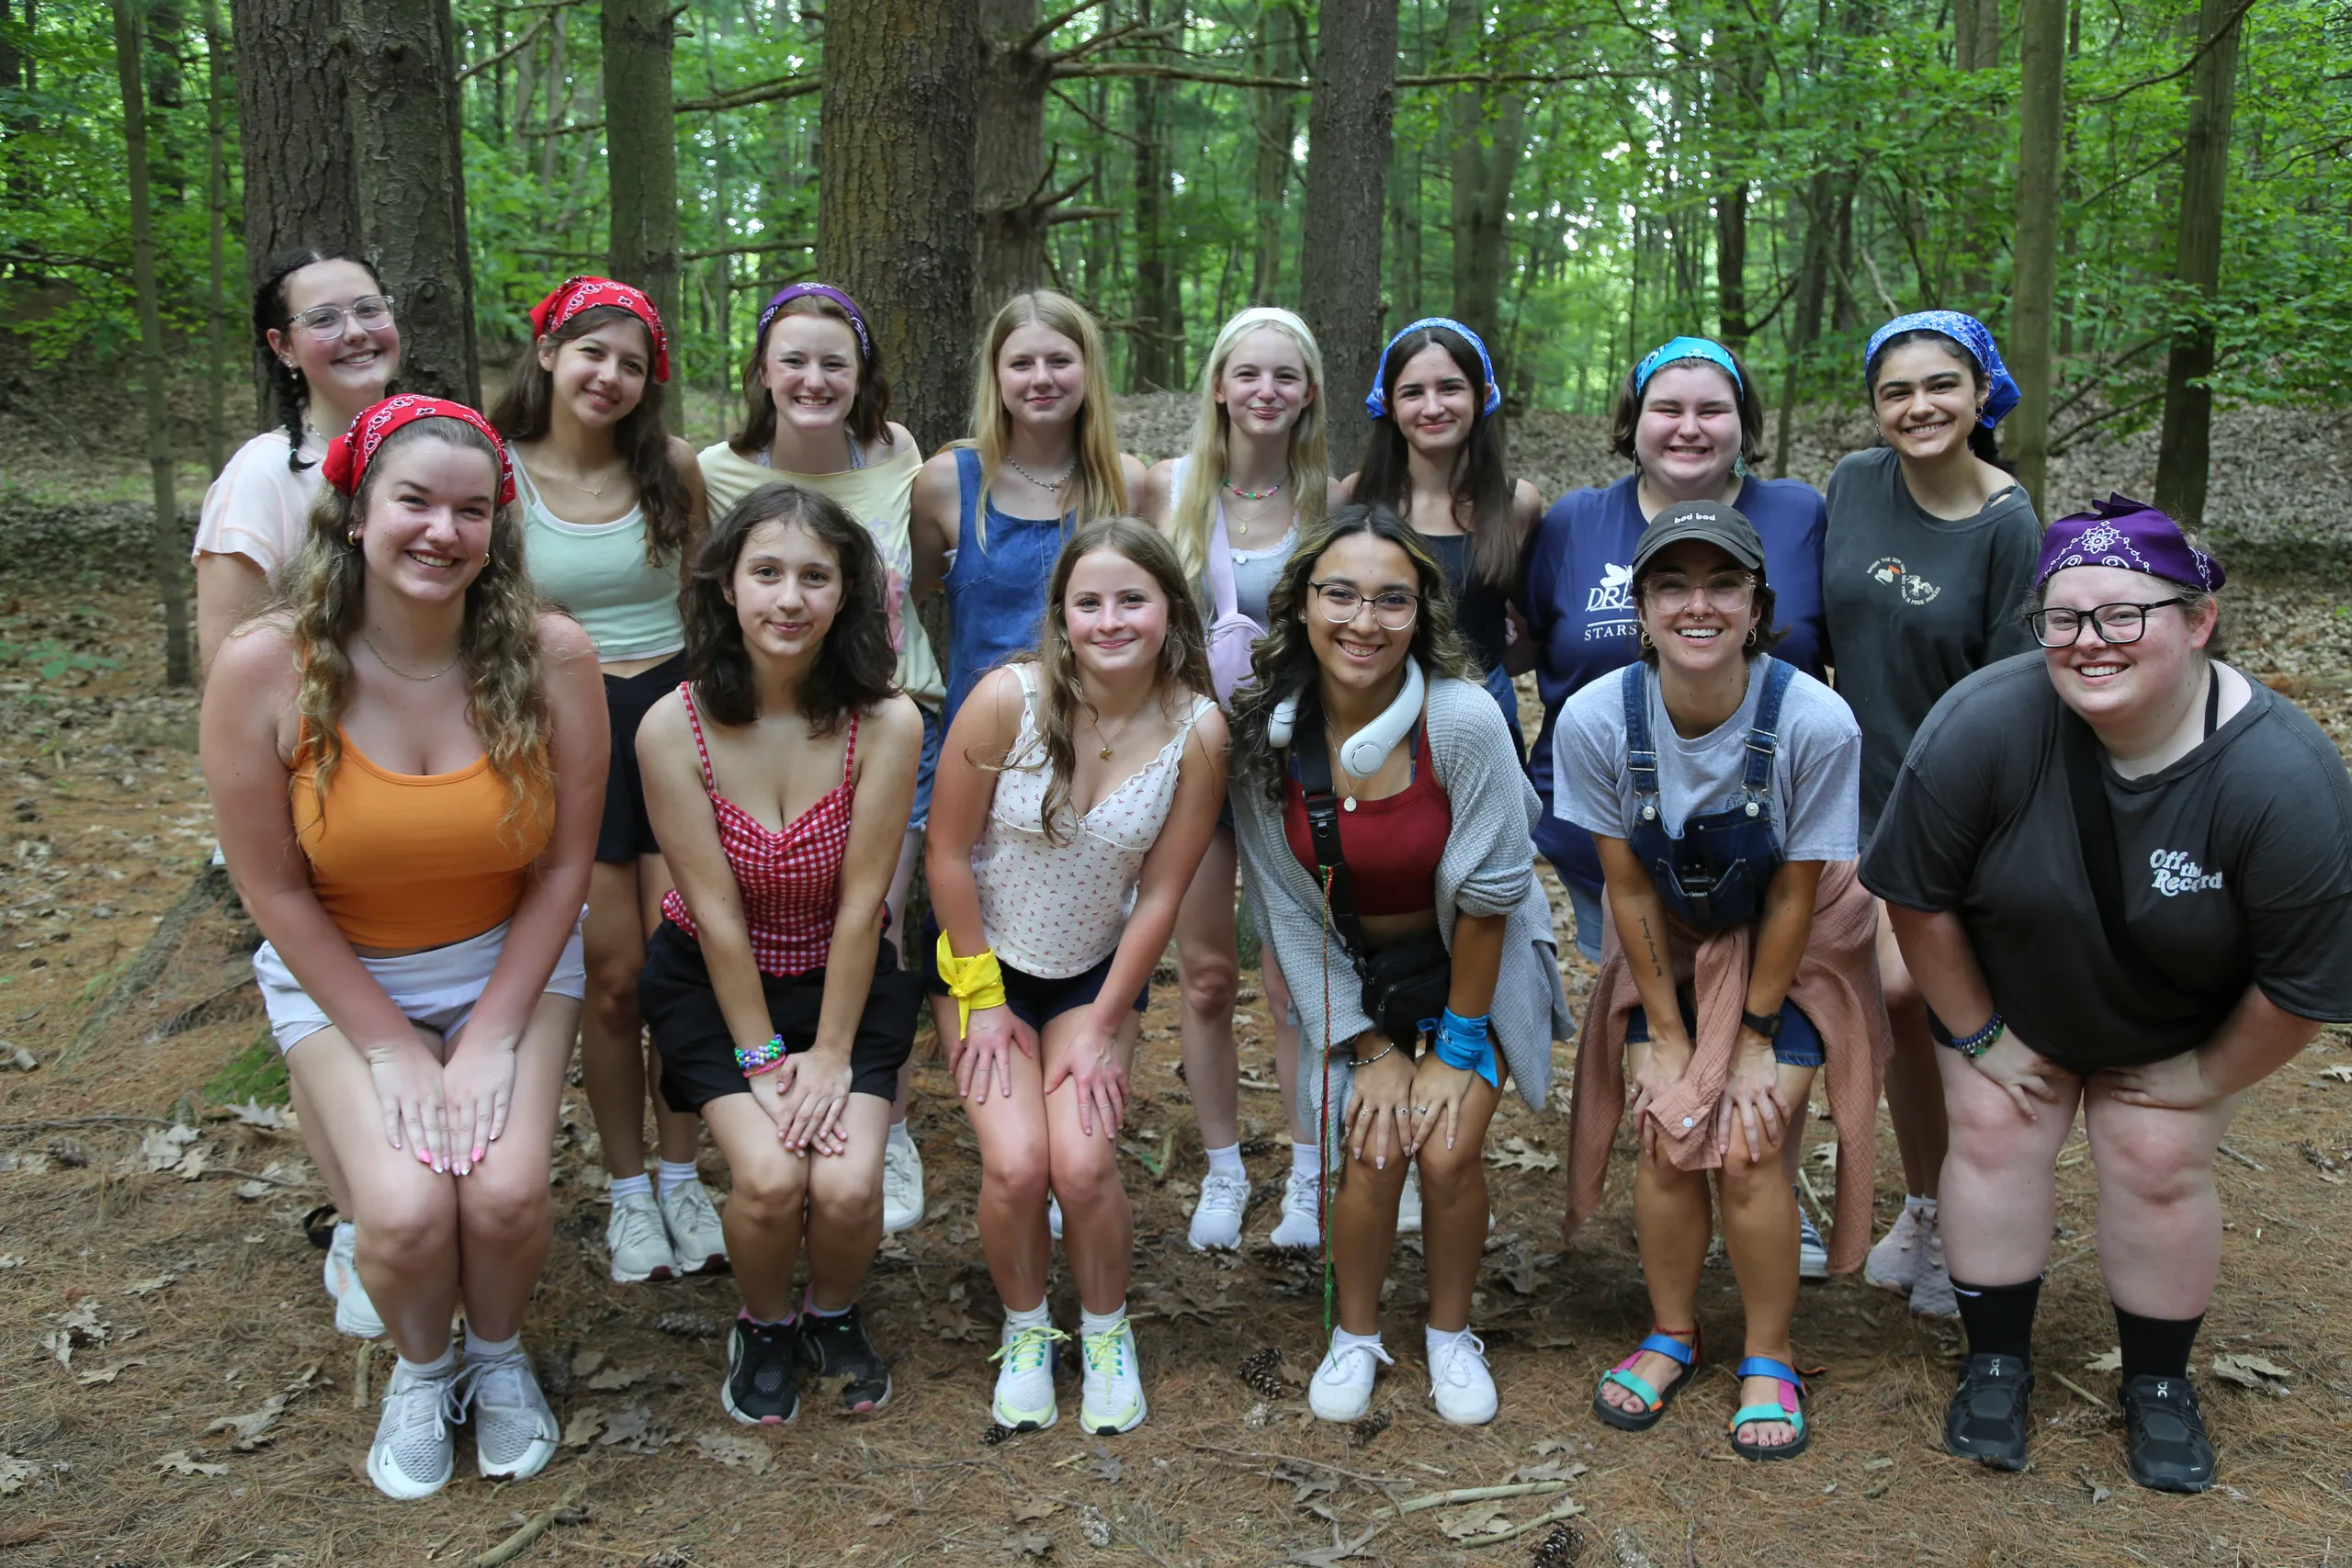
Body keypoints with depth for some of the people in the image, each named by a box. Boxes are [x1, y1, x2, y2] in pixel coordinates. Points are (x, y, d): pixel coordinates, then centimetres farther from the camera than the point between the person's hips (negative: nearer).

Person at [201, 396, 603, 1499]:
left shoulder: (549, 655, -16)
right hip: (339, 974, 0)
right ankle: (420, 1370, 17)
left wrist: (494, 1036, -11)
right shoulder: (265, 666, -17)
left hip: (512, 963, 1)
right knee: (405, 1211, -20)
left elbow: (564, 862, -7)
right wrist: (390, 1047, -10)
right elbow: (274, 889, -9)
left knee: (505, 1192, -20)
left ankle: (497, 1355, 17)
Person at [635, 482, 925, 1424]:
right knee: (769, 1177, -20)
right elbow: (717, 911, -14)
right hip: (713, 983, 0)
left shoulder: (885, 725, -18)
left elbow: (859, 906, -14)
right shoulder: (674, 728, -17)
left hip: (846, 981, 1)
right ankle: (764, 1327, 14)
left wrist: (830, 1055, -12)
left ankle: (834, 1316, 19)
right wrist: (760, 1057, -11)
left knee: (847, 1186, -17)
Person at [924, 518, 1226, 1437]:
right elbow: (948, 853, -12)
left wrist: (1105, 1028, -6)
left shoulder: (1196, 730, -17)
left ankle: (1106, 1334, 16)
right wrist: (980, 998, -7)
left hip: (1098, 971, 1)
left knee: (1083, 1164, -16)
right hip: (986, 960, -1)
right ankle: (1026, 1334, 15)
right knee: (1015, 1164, -16)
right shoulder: (1008, 698, -22)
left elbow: (1160, 895, -10)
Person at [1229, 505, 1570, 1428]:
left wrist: (1459, 1048, -11)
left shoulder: (1463, 719, -26)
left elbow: (1486, 897, -18)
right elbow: (1290, 910, -8)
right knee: (1374, 1152, -11)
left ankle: (1450, 1333, 17)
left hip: (1474, 966, -1)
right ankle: (1356, 1335, 16)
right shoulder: (1264, 731, -16)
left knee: (1449, 1151, -12)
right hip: (1355, 972, 2)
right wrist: (1371, 1050, -8)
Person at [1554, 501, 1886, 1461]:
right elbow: (1628, 888, -13)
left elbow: (1793, 895, -17)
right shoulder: (1596, 719, -24)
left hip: (1788, 950, -1)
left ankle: (1769, 1362, 13)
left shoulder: (1816, 723, -29)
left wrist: (1755, 1033, -10)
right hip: (1666, 944, 2)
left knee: (1745, 1152, -11)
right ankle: (1671, 1336, 19)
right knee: (1669, 1142, -8)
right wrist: (1666, 1035, -8)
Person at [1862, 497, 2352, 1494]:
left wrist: (2205, 1080, -8)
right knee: (1994, 1138, -4)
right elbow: (1918, 897, -19)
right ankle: (1997, 1362, 16)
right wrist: (1977, 1037, -10)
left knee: (2158, 1167, -3)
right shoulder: (1985, 724, -32)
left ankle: (2158, 1384, 20)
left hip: (2180, 1029, 0)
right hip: (2010, 997, 1)